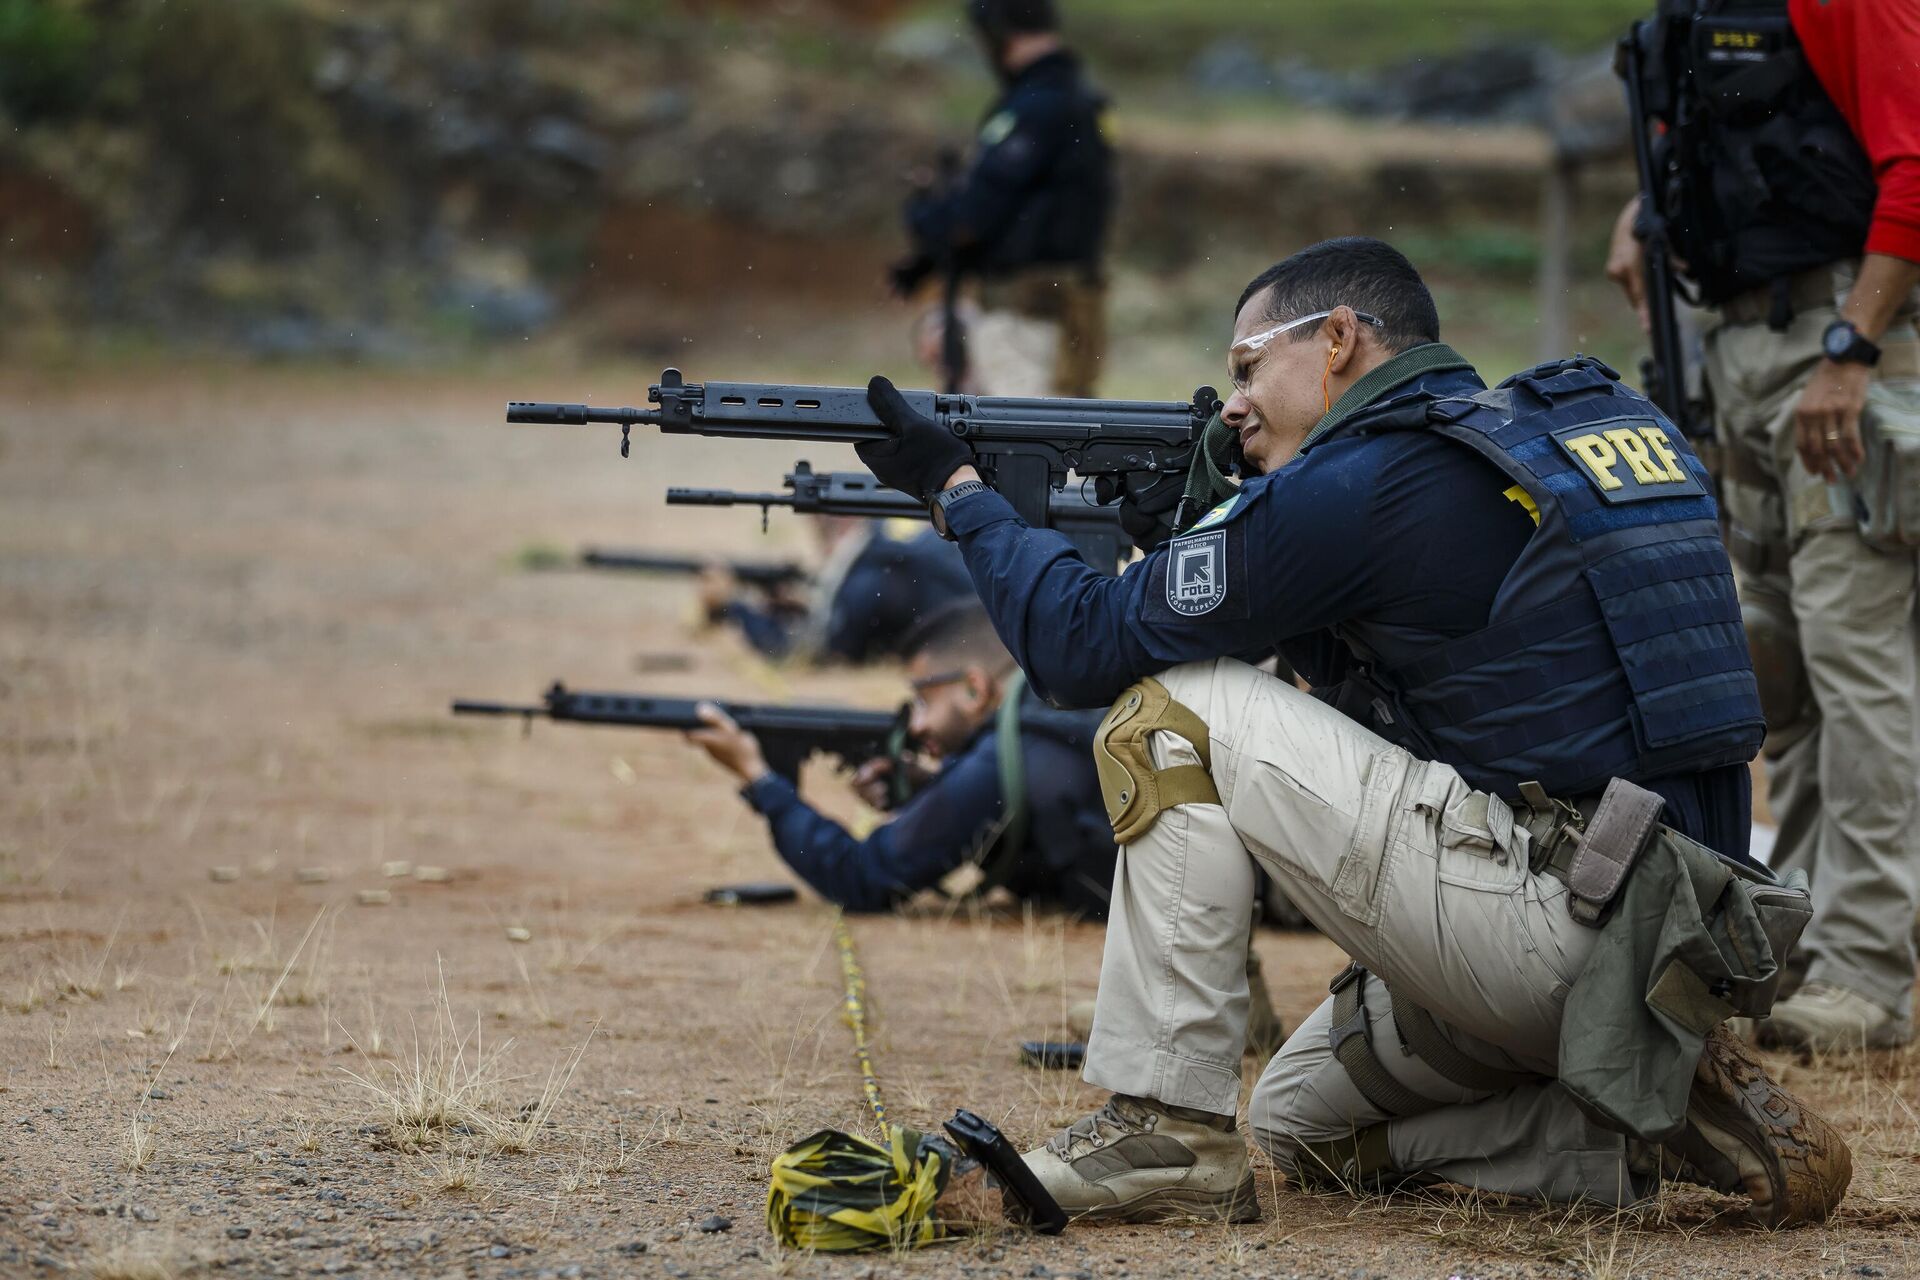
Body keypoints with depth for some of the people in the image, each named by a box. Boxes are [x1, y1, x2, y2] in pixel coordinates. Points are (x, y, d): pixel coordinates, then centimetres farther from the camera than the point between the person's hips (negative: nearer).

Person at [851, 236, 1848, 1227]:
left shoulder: (1362, 485, -9)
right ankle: (1650, 1126, 9)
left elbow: (1086, 644, -4)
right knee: (1300, 1115, 27)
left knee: (1177, 709, -3)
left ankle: (1161, 1132, -2)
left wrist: (957, 490, 11)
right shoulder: (1563, 428, 18)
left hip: (1550, 925, -9)